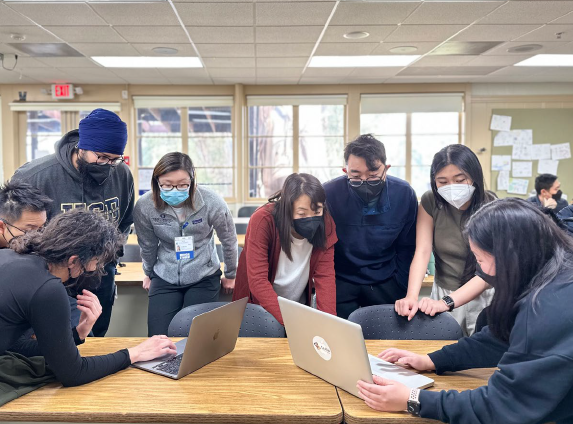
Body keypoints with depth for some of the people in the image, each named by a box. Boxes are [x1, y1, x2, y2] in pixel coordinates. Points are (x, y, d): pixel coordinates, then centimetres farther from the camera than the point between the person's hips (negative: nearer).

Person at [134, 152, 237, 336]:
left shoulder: (212, 203, -21)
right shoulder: (144, 206, -17)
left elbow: (229, 241, -4)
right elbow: (148, 245, 3)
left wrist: (230, 275, 8)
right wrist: (149, 274, 18)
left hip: (204, 277, -1)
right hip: (164, 278, 2)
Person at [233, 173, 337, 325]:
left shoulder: (326, 224, -16)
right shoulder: (263, 220, -26)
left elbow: (325, 277, -17)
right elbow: (258, 280, -29)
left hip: (299, 304, 2)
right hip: (259, 304, -2)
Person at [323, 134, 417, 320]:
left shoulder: (404, 194, -10)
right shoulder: (329, 194, -19)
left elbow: (407, 249, 3)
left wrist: (401, 289, 1)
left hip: (385, 283, 2)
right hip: (340, 283, -2)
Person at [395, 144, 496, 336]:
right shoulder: (430, 202, -9)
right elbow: (422, 252, -16)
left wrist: (446, 302, -37)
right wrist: (411, 296, -31)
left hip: (482, 297, -2)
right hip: (442, 292, 3)